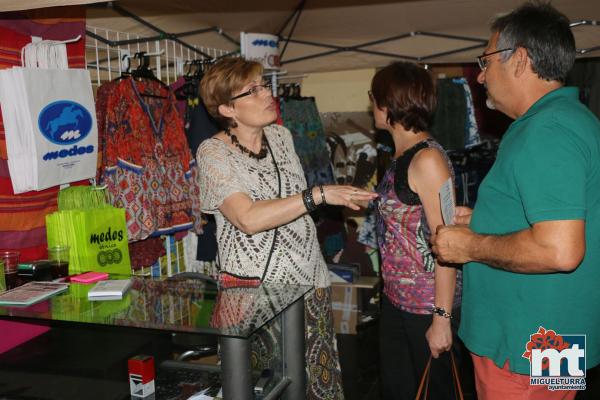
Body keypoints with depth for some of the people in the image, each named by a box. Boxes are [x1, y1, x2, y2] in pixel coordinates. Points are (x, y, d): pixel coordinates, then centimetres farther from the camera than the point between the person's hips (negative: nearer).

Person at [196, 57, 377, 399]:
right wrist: (319, 195, -26)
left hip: (309, 278, 5)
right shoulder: (214, 152, -10)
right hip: (256, 285, -5)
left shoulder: (281, 136, 8)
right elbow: (249, 218, -25)